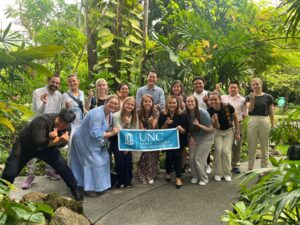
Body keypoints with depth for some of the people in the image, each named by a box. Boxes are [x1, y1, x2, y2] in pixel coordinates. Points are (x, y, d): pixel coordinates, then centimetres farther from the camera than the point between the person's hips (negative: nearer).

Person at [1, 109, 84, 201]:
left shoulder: (66, 127, -17)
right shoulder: (42, 120, -35)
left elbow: (61, 143, -20)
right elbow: (39, 143, -41)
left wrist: (55, 137, -40)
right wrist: (59, 139, -43)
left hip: (47, 148, 3)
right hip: (25, 147, -3)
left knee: (62, 167, -10)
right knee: (10, 173, -2)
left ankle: (75, 189, 5)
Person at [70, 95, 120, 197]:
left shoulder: (110, 114, -1)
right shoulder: (97, 114, -31)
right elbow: (95, 133, -35)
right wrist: (111, 133, -29)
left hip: (93, 141, 10)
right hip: (84, 141, -10)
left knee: (103, 159, 12)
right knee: (93, 162, -6)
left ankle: (98, 185, 26)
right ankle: (90, 188, 9)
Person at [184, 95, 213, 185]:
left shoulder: (203, 113, -25)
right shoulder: (185, 113, -14)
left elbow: (210, 129, -18)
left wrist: (199, 125, -33)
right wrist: (191, 137, -10)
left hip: (205, 138, -4)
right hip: (193, 137, 4)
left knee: (199, 158, -10)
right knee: (191, 158, -5)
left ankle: (203, 178, 13)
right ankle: (195, 176, 20)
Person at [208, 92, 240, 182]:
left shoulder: (228, 107, -25)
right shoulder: (210, 111, -20)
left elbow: (235, 118, -7)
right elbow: (216, 127, -16)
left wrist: (237, 132, -4)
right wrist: (215, 120, -37)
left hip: (229, 131, -1)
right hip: (218, 132, 1)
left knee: (226, 150, -11)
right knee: (218, 149, -12)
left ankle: (227, 173, 5)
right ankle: (218, 173, 2)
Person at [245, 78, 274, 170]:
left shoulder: (268, 97, 2)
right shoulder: (249, 97, 4)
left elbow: (271, 112, 5)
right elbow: (250, 109, -11)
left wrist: (272, 125, 3)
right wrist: (252, 99, -25)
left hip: (264, 121, -1)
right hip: (252, 122, 1)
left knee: (264, 146, 7)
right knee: (251, 147, 7)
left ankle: (264, 169, 19)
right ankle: (250, 168, 18)